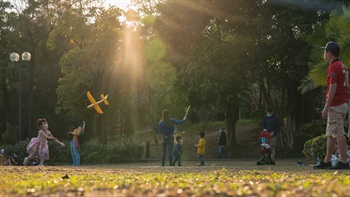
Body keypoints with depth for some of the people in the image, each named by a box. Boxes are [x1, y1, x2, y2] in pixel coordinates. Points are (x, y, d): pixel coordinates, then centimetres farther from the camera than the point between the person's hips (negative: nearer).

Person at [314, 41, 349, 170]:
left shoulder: (333, 67, -14)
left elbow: (333, 88, -20)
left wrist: (326, 107, -20)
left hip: (335, 105, -10)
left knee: (338, 133, -10)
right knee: (330, 134, 14)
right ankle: (326, 161, 18)